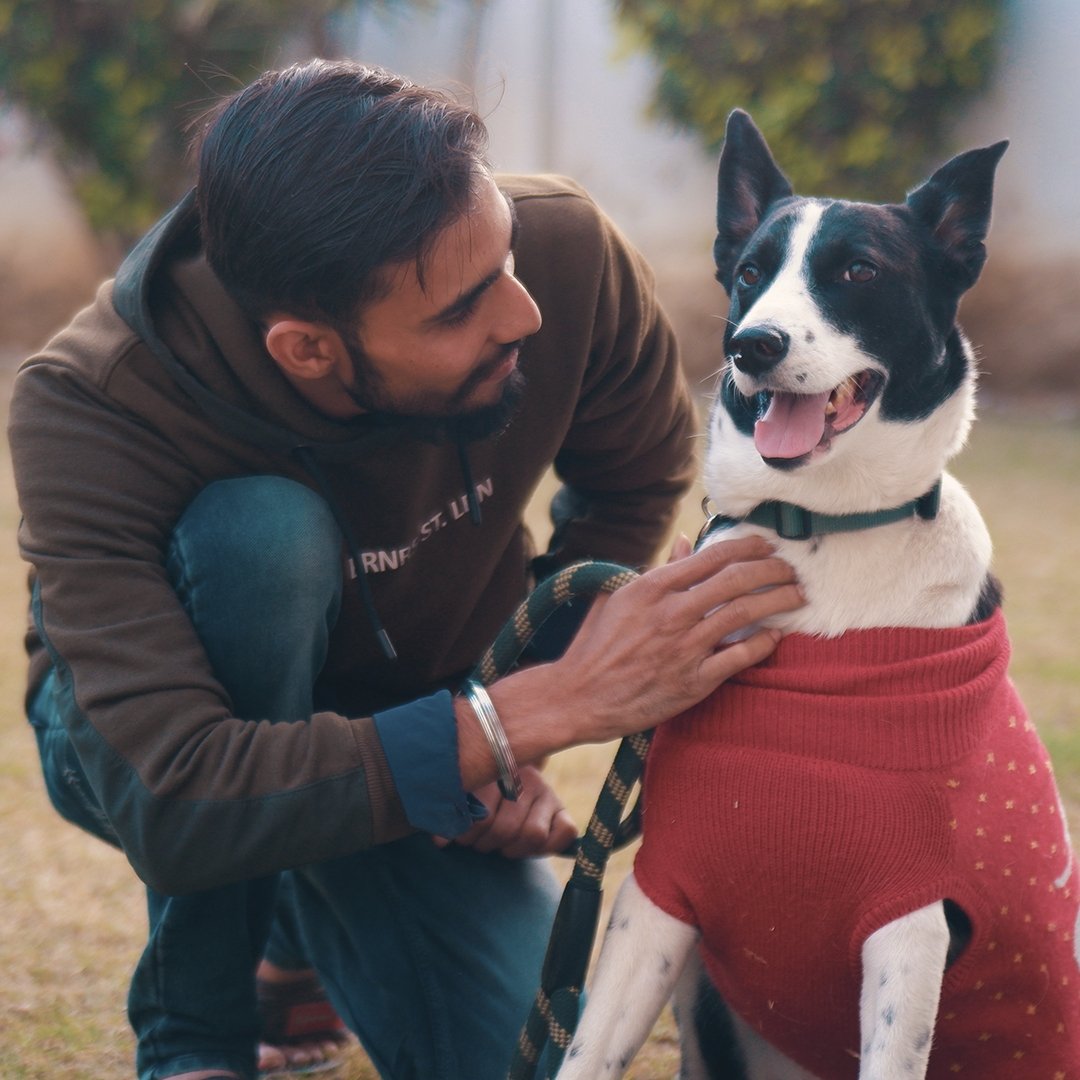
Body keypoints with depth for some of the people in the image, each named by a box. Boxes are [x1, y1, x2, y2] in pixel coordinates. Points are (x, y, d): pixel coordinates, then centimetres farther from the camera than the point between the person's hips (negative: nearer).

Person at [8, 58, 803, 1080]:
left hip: (412, 726, 4)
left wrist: (514, 732, -16)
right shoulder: (84, 408, -36)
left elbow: (638, 482, -4)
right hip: (137, 743, -3)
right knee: (263, 532, -35)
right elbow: (171, 804, -44)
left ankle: (304, 916, 18)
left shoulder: (564, 252, -27)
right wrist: (536, 715, -47)